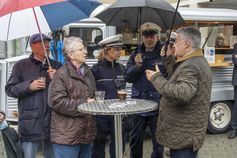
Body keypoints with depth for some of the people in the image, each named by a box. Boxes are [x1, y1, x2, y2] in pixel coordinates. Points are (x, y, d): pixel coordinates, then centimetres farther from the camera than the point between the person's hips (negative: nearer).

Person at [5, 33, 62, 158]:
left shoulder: (57, 66, 10)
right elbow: (9, 89, 2)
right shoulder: (21, 65, 4)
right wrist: (29, 86, -12)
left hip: (52, 122, 3)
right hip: (30, 123, -2)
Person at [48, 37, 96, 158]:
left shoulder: (87, 72, 14)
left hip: (87, 133, 8)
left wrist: (94, 102, 4)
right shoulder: (62, 74, -12)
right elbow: (56, 102, -20)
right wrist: (84, 104, -17)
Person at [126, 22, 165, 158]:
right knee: (135, 138, 18)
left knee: (158, 139, 11)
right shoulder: (136, 54, 8)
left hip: (157, 104, -4)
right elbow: (128, 77, 5)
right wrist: (136, 66, -12)